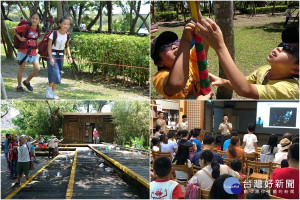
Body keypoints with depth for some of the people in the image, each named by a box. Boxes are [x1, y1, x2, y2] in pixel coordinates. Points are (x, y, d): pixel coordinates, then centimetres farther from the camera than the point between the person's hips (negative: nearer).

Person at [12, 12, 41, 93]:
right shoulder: (25, 27, -12)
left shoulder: (38, 29, 2)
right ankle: (19, 86, 16)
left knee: (37, 68, -4)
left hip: (33, 52, 5)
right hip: (24, 51, -5)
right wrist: (19, 37, -6)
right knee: (22, 68, 4)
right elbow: (13, 29, -4)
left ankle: (27, 81, 19)